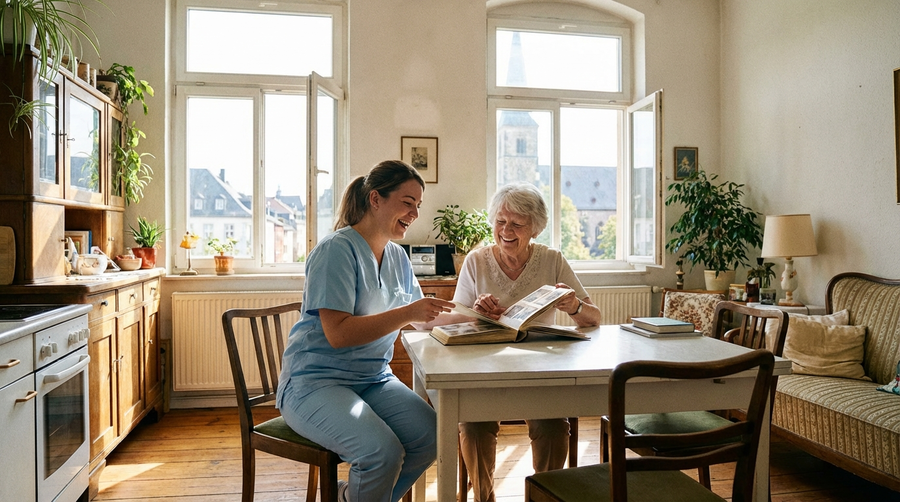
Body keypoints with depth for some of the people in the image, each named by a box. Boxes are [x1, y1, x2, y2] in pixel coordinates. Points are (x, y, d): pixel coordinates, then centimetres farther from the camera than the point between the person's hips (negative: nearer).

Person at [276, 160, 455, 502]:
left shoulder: (398, 258, 10)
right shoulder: (337, 249, -15)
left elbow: (419, 315, 12)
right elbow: (338, 334, -22)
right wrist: (407, 313, -27)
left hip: (373, 380, 8)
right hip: (315, 382, -7)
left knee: (431, 436, -15)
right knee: (383, 450, -29)